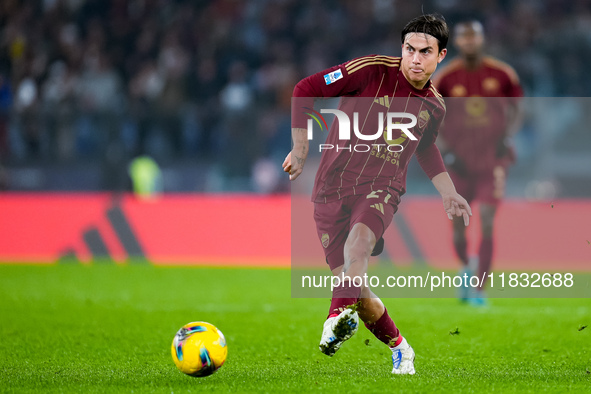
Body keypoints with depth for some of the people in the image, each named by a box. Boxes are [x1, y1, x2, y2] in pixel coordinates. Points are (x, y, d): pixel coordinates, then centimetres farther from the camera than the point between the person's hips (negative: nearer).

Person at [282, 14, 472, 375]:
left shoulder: (434, 106, 7)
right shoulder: (374, 71, -8)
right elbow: (305, 90, -4)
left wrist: (448, 192, 23)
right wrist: (300, 148, -5)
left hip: (382, 190, 1)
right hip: (332, 187, -1)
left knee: (359, 239, -35)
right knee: (357, 293, -3)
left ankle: (341, 315, -55)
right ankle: (400, 350, 20)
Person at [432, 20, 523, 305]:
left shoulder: (502, 75, -2)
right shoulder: (445, 78, -3)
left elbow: (515, 110, 12)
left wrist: (507, 137, -5)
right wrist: (446, 151, -7)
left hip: (492, 159, -1)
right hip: (459, 161, 1)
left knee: (487, 223, -11)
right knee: (458, 224, 4)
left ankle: (479, 290, -7)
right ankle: (465, 268, 35)